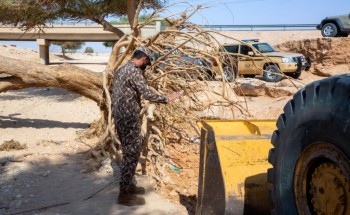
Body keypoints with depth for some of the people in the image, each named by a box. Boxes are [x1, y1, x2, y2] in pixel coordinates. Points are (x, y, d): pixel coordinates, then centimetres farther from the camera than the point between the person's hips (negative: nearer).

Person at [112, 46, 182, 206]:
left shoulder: (120, 70, 15)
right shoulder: (134, 71, -16)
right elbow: (148, 94, -23)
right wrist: (167, 99, -10)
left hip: (120, 118, 10)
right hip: (129, 119, -10)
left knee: (128, 153, 18)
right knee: (132, 155, -3)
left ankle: (127, 186, 28)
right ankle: (124, 194, 3)